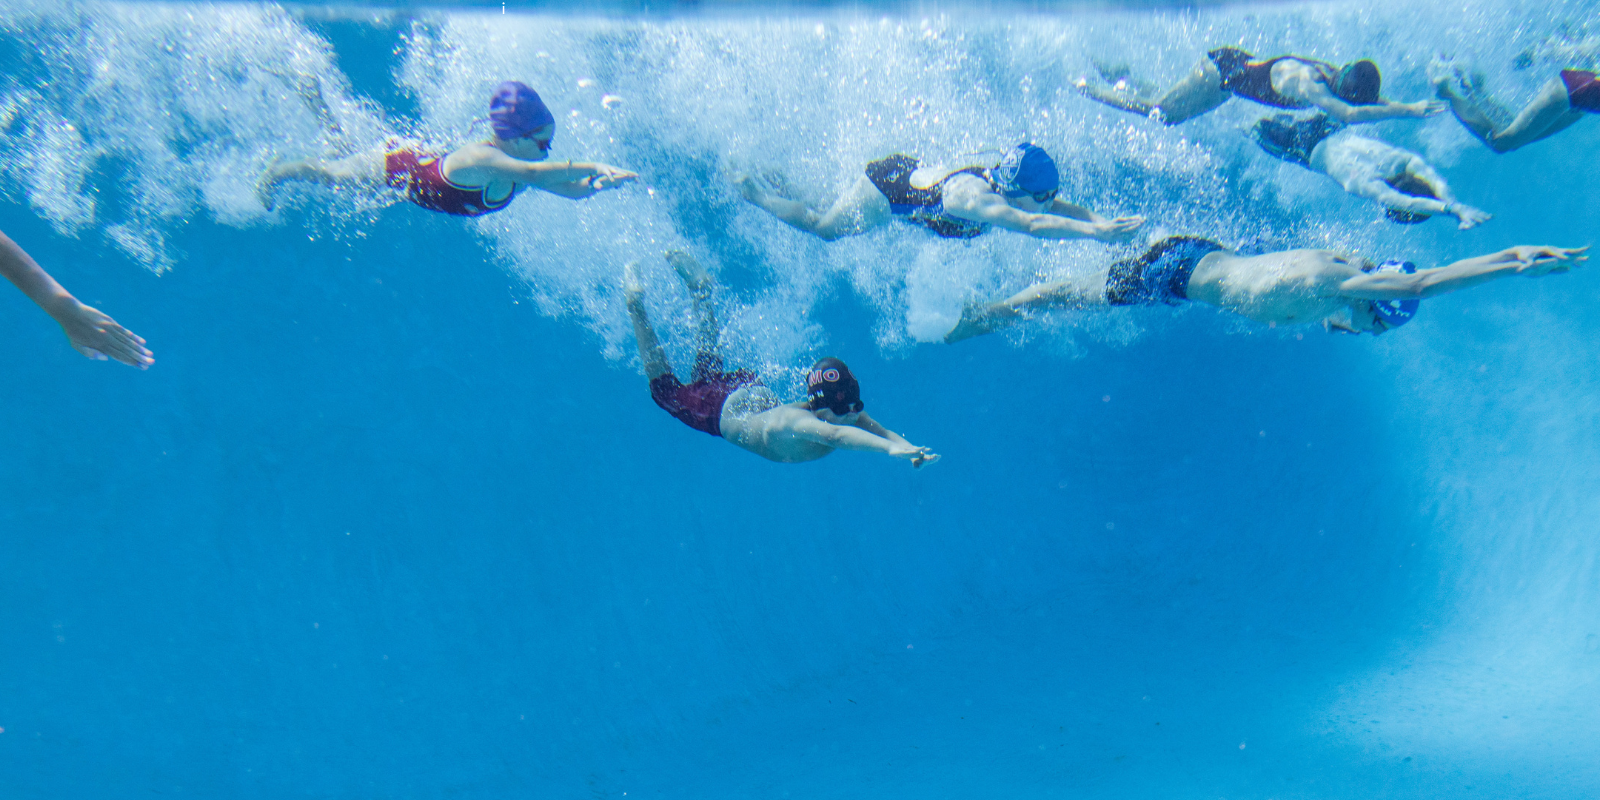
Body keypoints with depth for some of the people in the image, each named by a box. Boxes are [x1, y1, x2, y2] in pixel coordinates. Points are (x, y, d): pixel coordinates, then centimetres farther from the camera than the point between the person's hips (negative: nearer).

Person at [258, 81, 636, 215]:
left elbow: (573, 189, -24)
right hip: (398, 166, -6)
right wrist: (591, 166, -68)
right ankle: (275, 173, 50)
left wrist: (599, 183, -46)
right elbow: (534, 173, -65)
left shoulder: (519, 170, -22)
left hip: (426, 160, 6)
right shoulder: (481, 157, -47)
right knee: (333, 173, 22)